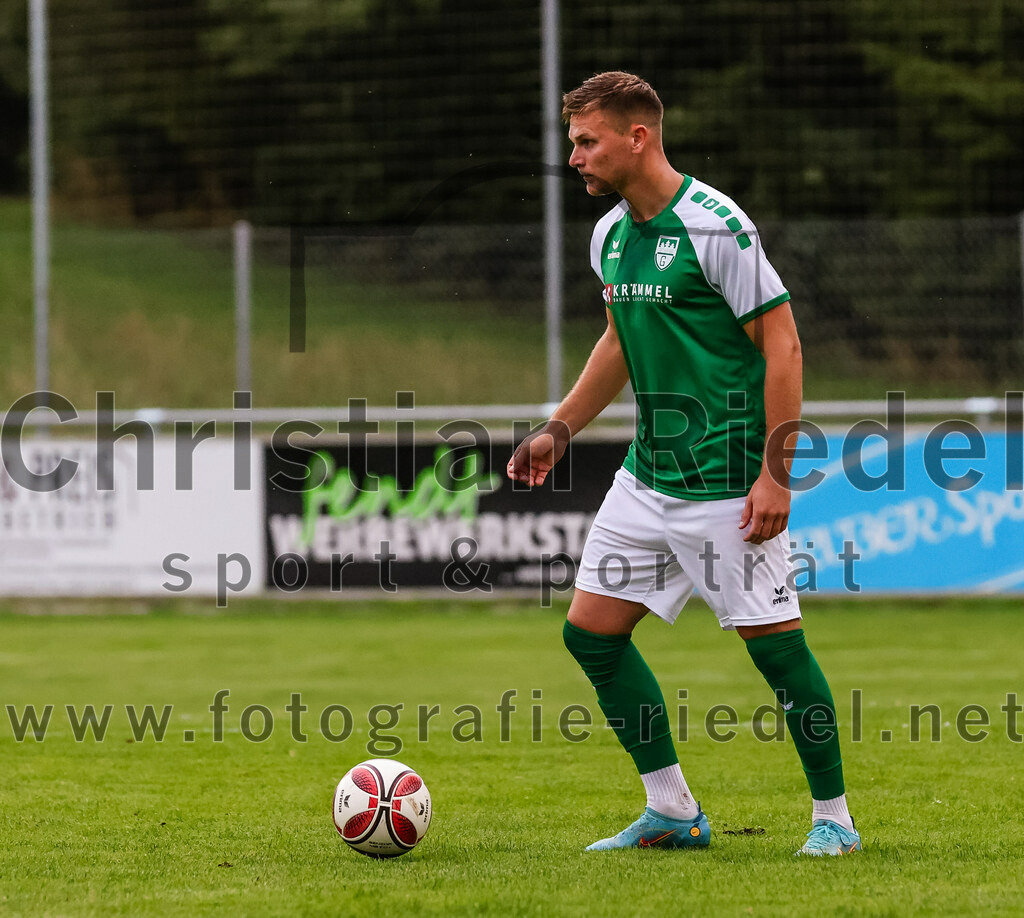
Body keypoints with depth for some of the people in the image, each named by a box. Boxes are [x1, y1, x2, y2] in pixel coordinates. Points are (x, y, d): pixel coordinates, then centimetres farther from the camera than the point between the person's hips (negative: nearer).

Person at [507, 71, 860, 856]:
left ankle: (833, 816, 9)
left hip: (727, 482, -8)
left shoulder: (714, 226, -15)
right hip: (648, 476, 8)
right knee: (592, 630, 5)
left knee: (773, 639, -6)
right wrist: (559, 430, 18)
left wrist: (775, 474, -18)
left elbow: (781, 343, -14)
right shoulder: (611, 235, 9)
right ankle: (673, 812, 15)